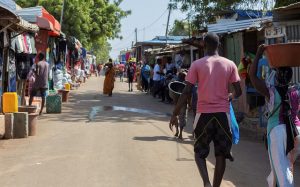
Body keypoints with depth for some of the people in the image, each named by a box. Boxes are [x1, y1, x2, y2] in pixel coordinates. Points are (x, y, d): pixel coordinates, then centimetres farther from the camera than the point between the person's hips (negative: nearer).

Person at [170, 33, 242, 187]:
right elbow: (238, 92, 4)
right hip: (223, 113, 1)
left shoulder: (197, 64, -4)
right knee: (221, 154, 10)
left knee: (199, 152, 12)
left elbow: (186, 92, -7)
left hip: (204, 113, -1)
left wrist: (175, 114, -1)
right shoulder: (230, 64, 2)